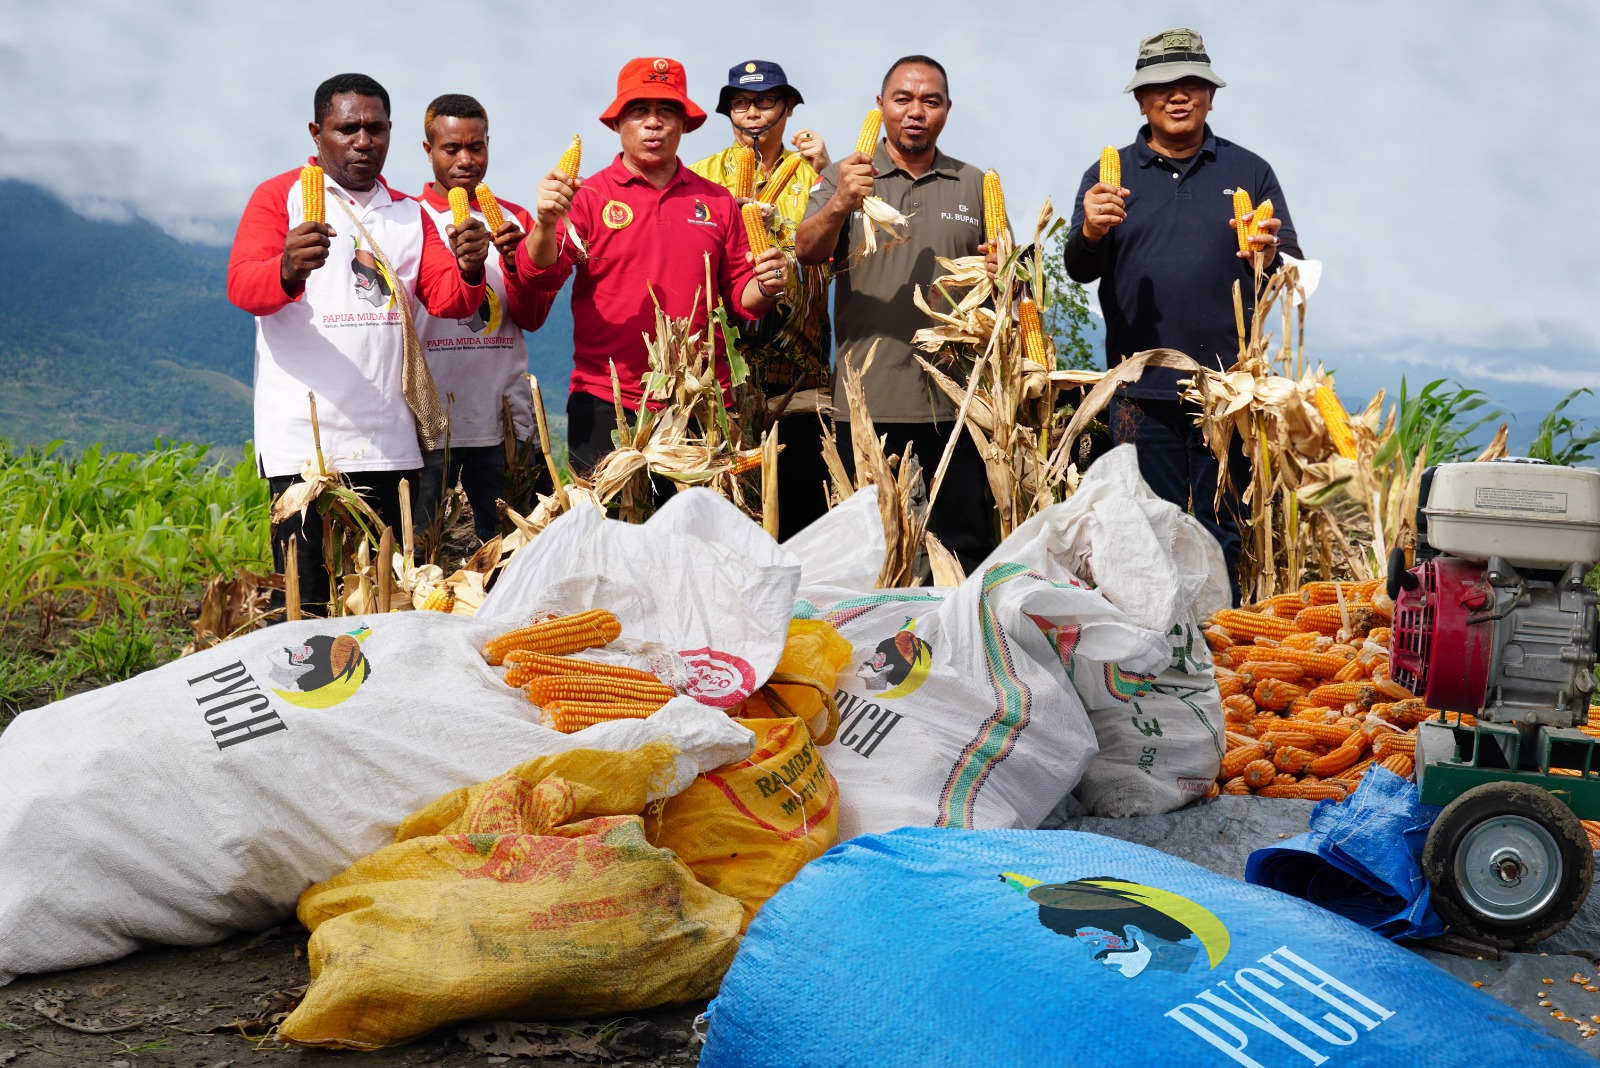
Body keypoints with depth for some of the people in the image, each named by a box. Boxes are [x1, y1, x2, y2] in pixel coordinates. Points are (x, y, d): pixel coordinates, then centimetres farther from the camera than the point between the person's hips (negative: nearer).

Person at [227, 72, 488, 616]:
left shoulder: (408, 213, 18)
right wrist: (288, 271, -34)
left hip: (389, 442, 5)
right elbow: (242, 286, -10)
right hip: (303, 441, -4)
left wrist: (468, 272, -16)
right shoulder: (280, 196, 4)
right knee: (304, 605, -8)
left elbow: (446, 299, 8)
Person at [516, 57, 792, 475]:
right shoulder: (587, 196, 4)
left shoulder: (717, 202, 12)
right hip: (605, 407, -2)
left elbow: (739, 296, 17)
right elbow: (540, 275, -8)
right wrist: (546, 223, -27)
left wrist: (764, 288, -5)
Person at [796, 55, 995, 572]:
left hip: (957, 398, 1)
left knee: (968, 548, 1)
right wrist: (839, 205, -27)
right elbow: (807, 253, -7)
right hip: (869, 399, -1)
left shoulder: (976, 186, 15)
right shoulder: (843, 179, 9)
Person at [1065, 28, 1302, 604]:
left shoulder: (1250, 172, 11)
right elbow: (1079, 270, 1)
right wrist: (1090, 233, -21)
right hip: (1142, 390, 0)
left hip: (1229, 386, 0)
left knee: (1223, 535, 1)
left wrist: (1270, 255, -15)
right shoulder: (1110, 174, 11)